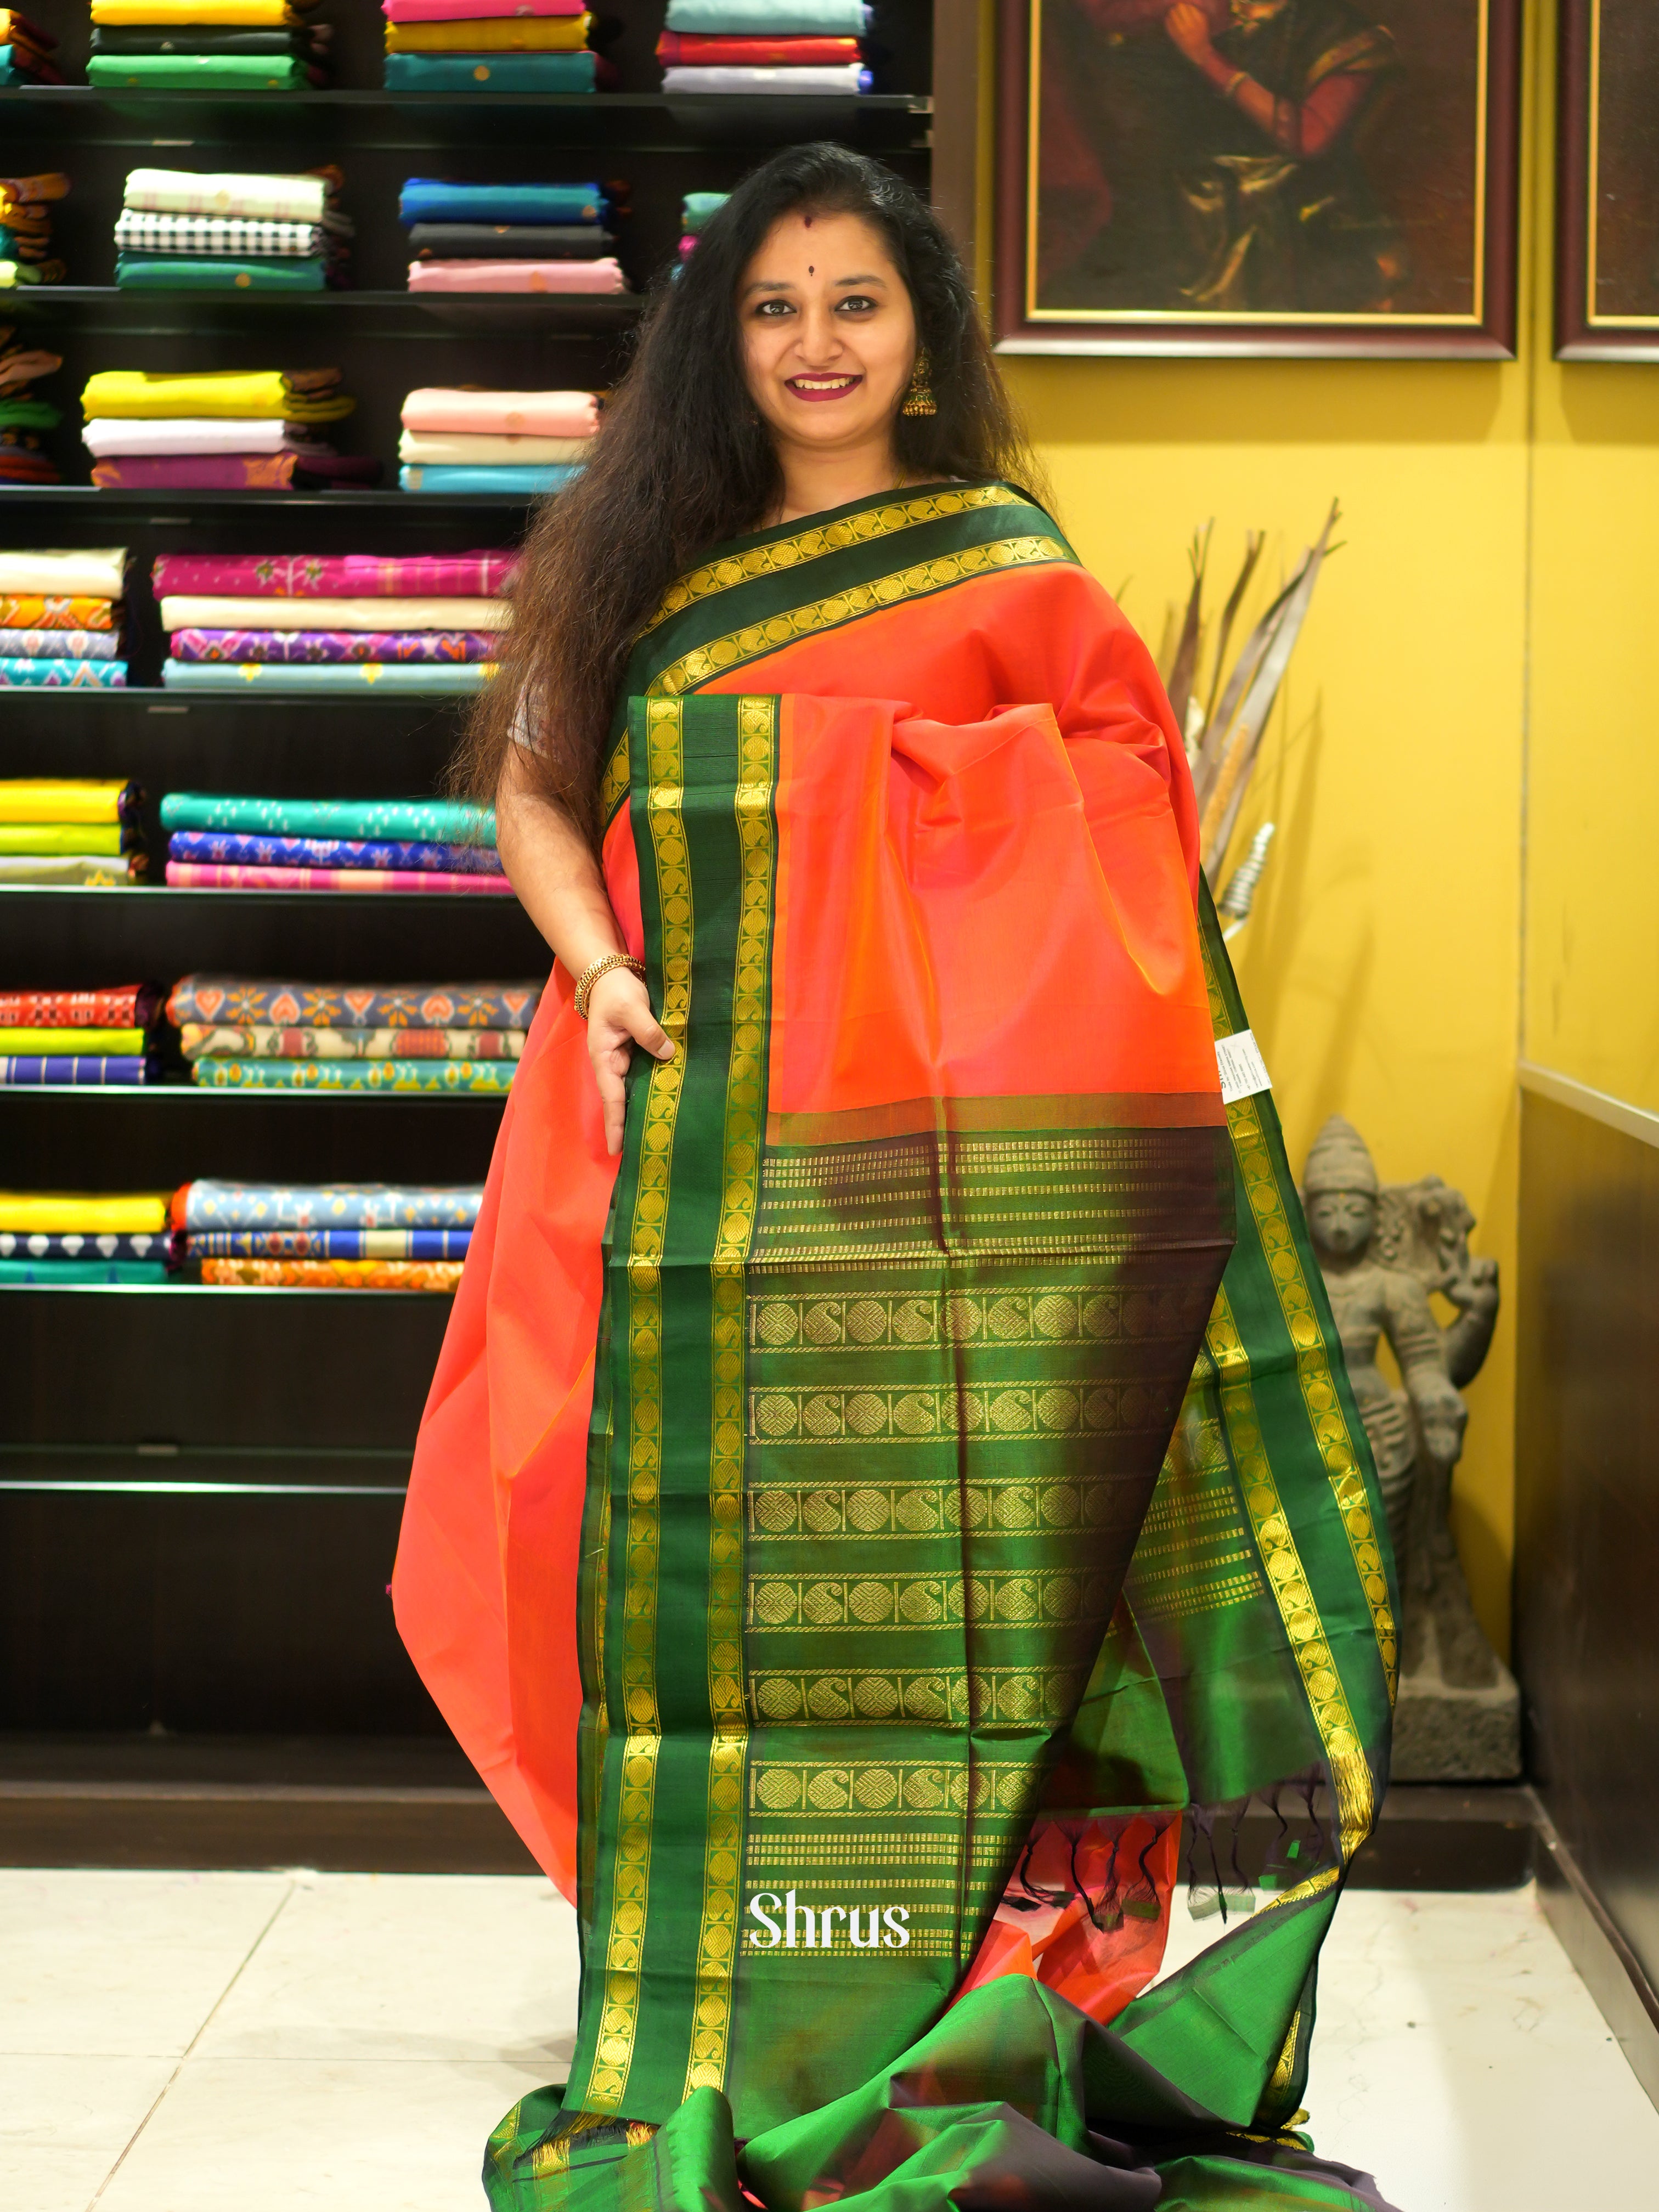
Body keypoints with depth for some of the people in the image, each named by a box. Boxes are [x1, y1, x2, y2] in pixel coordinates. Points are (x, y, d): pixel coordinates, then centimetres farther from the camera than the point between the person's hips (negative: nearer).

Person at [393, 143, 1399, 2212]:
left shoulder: (1007, 569, 4)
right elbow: (533, 793, 11)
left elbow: (1121, 841, 2)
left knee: (904, 1543, -2)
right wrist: (603, 971, -7)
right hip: (682, 1125, 3)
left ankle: (936, 2038, 8)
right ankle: (701, 2039, 16)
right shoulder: (651, 560, 12)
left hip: (912, 1139, -3)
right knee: (693, 1541, 4)